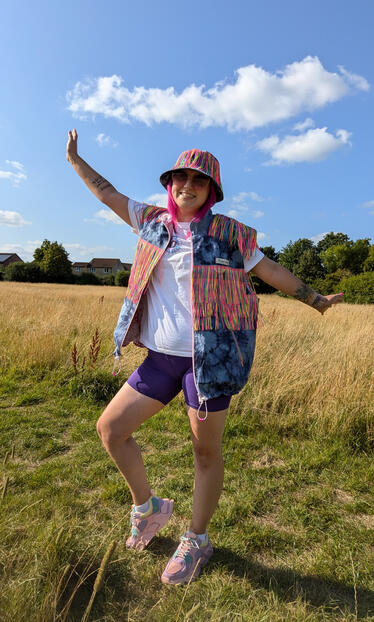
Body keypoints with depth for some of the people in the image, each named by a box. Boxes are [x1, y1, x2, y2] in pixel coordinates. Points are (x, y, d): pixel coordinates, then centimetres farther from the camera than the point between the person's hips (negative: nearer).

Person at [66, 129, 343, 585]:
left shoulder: (227, 232, -1)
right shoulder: (152, 221, 9)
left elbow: (270, 270, 8)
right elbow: (108, 194, 22)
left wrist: (315, 300, 16)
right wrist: (75, 159, 31)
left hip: (210, 358, -4)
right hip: (161, 357, 5)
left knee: (206, 452, 8)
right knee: (110, 428, 7)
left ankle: (196, 541, 35)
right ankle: (148, 507, 32)